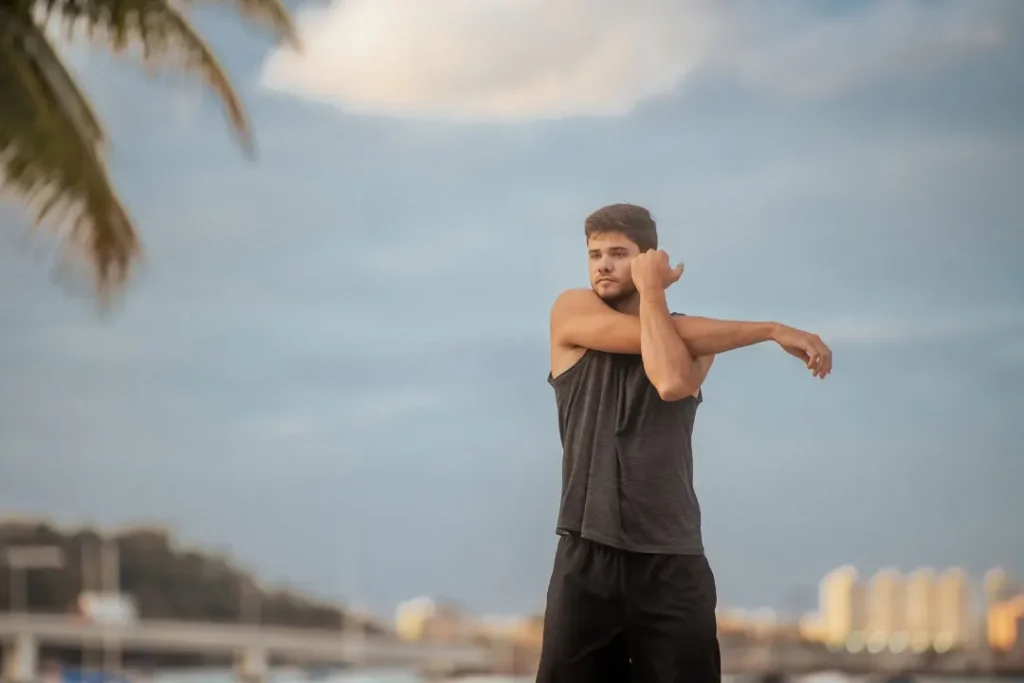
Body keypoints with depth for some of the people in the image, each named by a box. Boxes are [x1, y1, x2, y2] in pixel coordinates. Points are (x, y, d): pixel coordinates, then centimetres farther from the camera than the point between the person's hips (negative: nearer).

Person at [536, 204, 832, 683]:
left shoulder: (694, 333, 10)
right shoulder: (572, 311, 6)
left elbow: (672, 382, -14)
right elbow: (642, 334, -10)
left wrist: (651, 290, -4)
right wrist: (770, 330, -7)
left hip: (670, 557, 1)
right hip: (587, 552, -1)